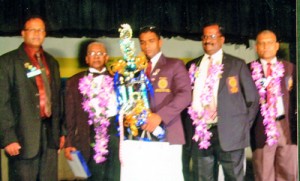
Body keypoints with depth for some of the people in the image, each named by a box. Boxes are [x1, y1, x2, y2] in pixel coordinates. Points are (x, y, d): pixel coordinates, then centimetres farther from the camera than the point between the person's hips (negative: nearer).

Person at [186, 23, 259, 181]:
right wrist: (189, 127, 6)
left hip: (229, 134, -2)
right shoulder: (192, 66, 12)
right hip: (200, 134, 3)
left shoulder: (237, 64, 4)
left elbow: (252, 98, 4)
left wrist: (244, 126, 1)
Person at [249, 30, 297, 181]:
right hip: (261, 128, -2)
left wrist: (295, 123, 1)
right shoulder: (249, 69, 2)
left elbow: (295, 96, 8)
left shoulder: (289, 68, 10)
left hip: (287, 126, 2)